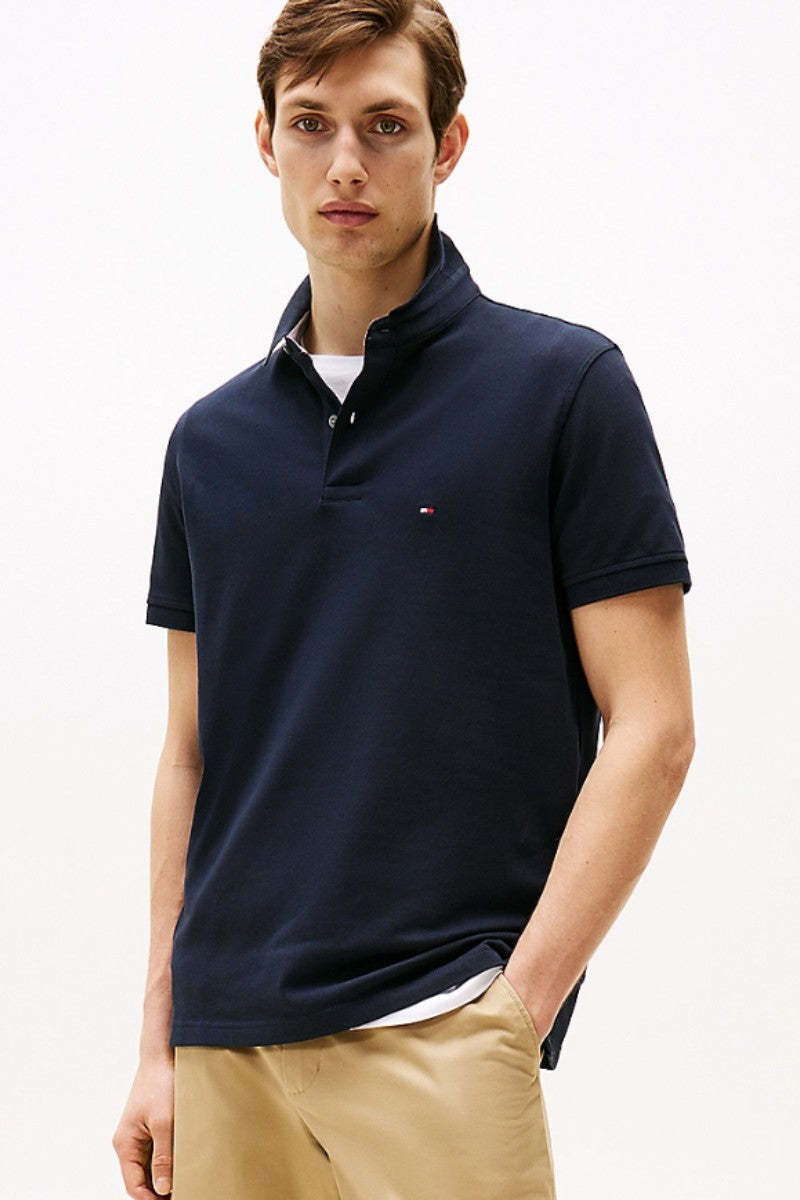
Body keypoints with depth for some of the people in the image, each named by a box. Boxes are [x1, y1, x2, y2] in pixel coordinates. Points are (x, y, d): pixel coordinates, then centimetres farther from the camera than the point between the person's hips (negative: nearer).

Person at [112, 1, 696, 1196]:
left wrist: (513, 1016, -12)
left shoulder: (563, 384, -3)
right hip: (229, 1041, 5)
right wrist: (160, 1042, 9)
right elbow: (194, 752, 15)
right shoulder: (211, 437, 12)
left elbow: (650, 728, -6)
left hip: (433, 1027, -4)